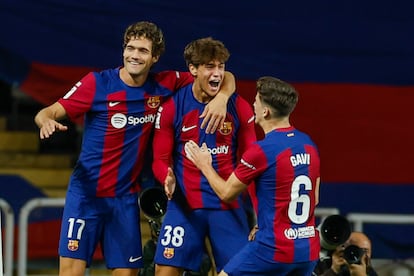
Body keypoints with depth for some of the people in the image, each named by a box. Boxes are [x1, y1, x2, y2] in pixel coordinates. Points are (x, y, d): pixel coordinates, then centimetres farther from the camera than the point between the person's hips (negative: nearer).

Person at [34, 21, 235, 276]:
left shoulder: (163, 86, 2)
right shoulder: (98, 83, -5)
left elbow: (226, 78, 7)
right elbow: (49, 112, -8)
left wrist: (221, 97, -16)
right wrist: (46, 121, -32)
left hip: (126, 197, 3)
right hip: (86, 193, -3)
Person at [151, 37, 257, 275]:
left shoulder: (239, 107, -1)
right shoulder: (172, 107, -4)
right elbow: (161, 159, 3)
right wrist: (168, 178, -20)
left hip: (228, 204, 1)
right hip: (184, 203, -1)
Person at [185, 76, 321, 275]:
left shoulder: (261, 151, -15)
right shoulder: (308, 144, 6)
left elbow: (226, 193, -1)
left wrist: (204, 165, 17)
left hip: (274, 248, -7)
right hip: (308, 249, 7)